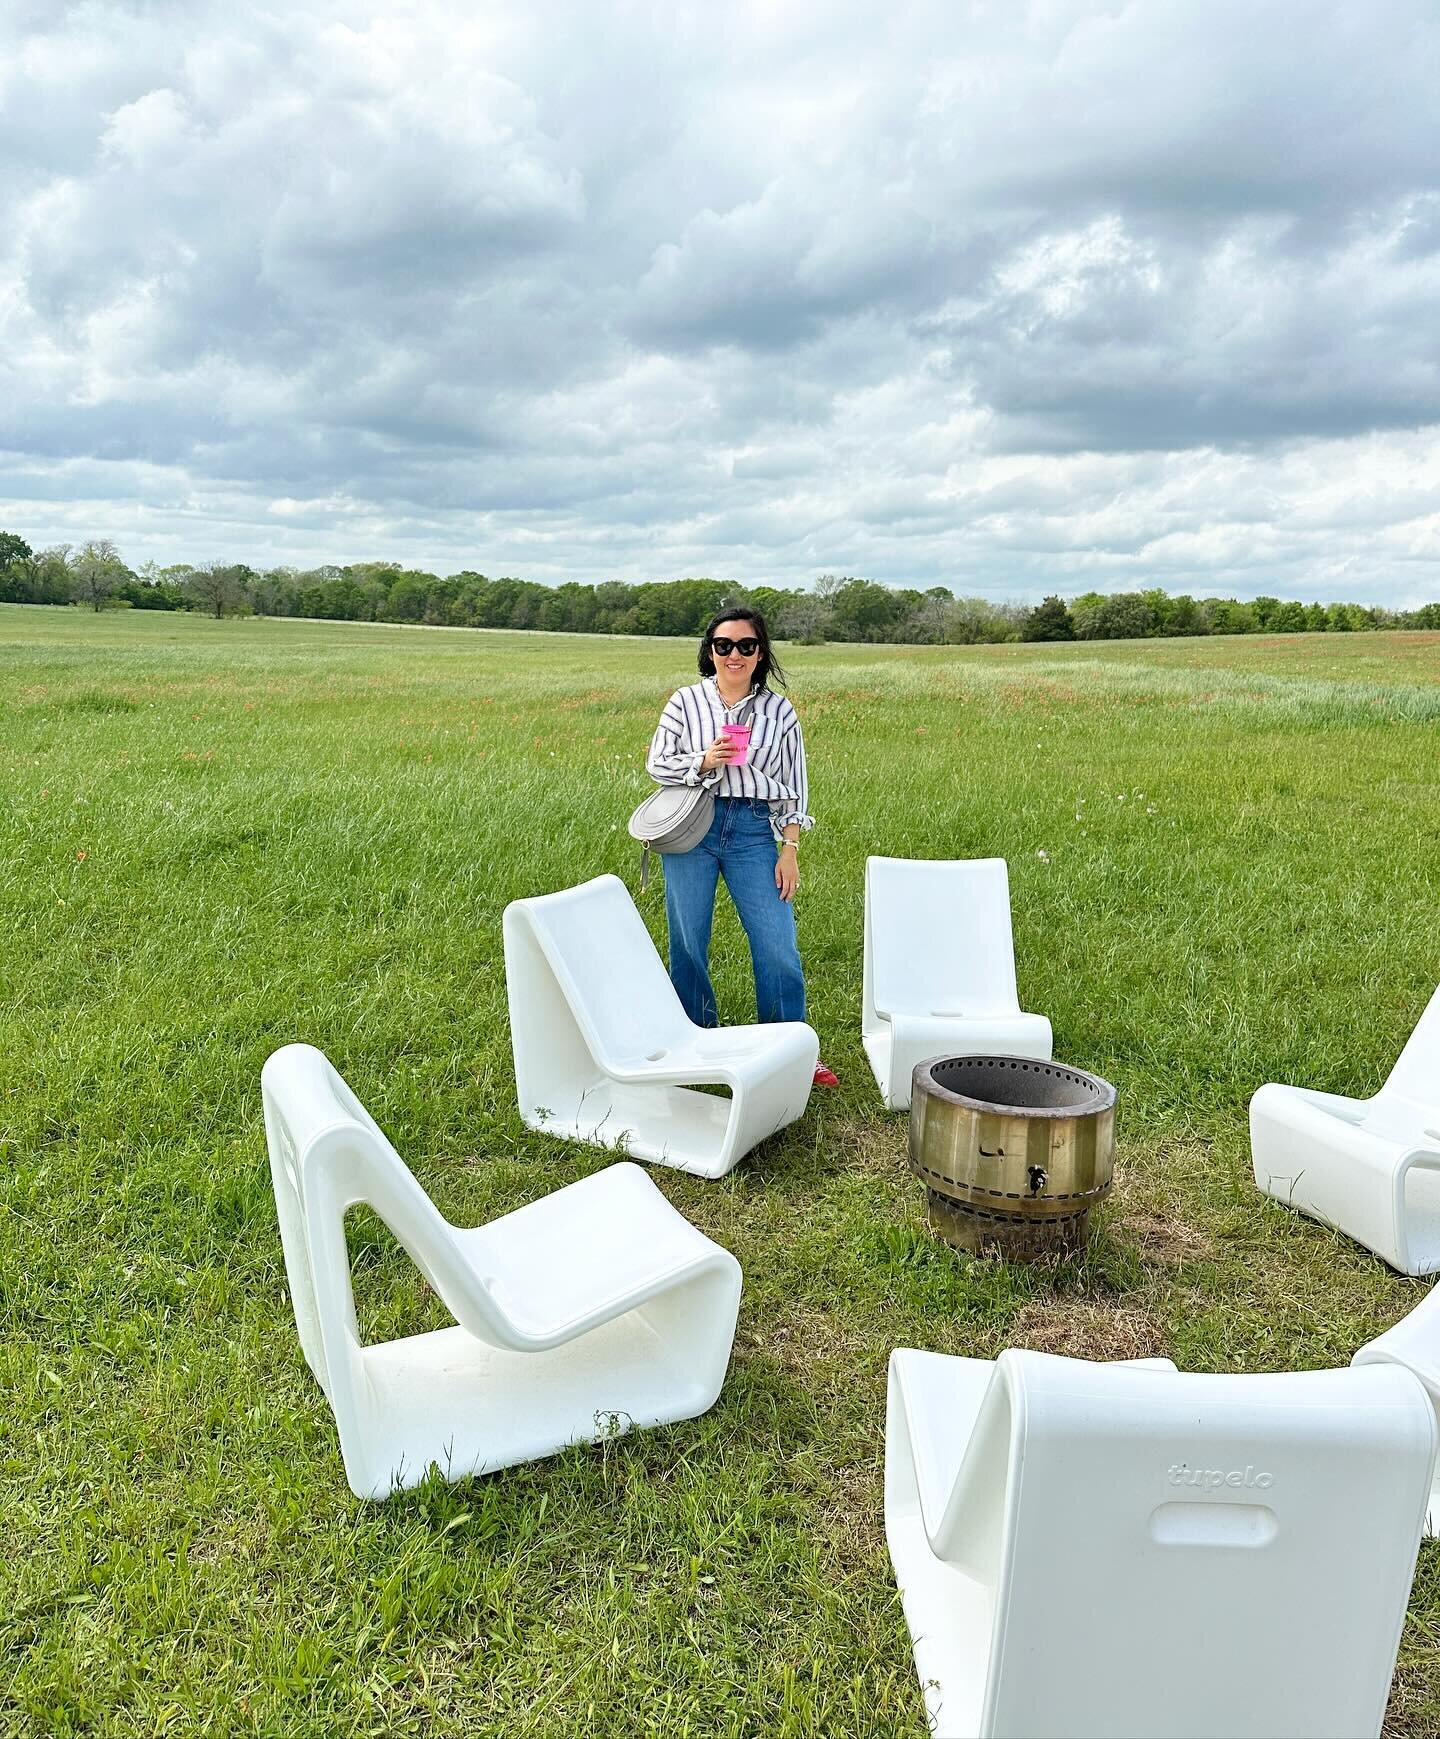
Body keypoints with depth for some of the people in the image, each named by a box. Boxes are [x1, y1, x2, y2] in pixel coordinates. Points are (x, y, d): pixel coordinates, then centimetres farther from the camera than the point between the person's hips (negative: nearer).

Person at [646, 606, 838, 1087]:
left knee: (777, 944, -2)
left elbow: (794, 785, 8)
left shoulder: (779, 711, 6)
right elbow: (655, 763, 6)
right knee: (687, 940, 7)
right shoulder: (685, 701, 4)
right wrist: (703, 761, -12)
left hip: (754, 830, 0)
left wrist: (790, 849, 1)